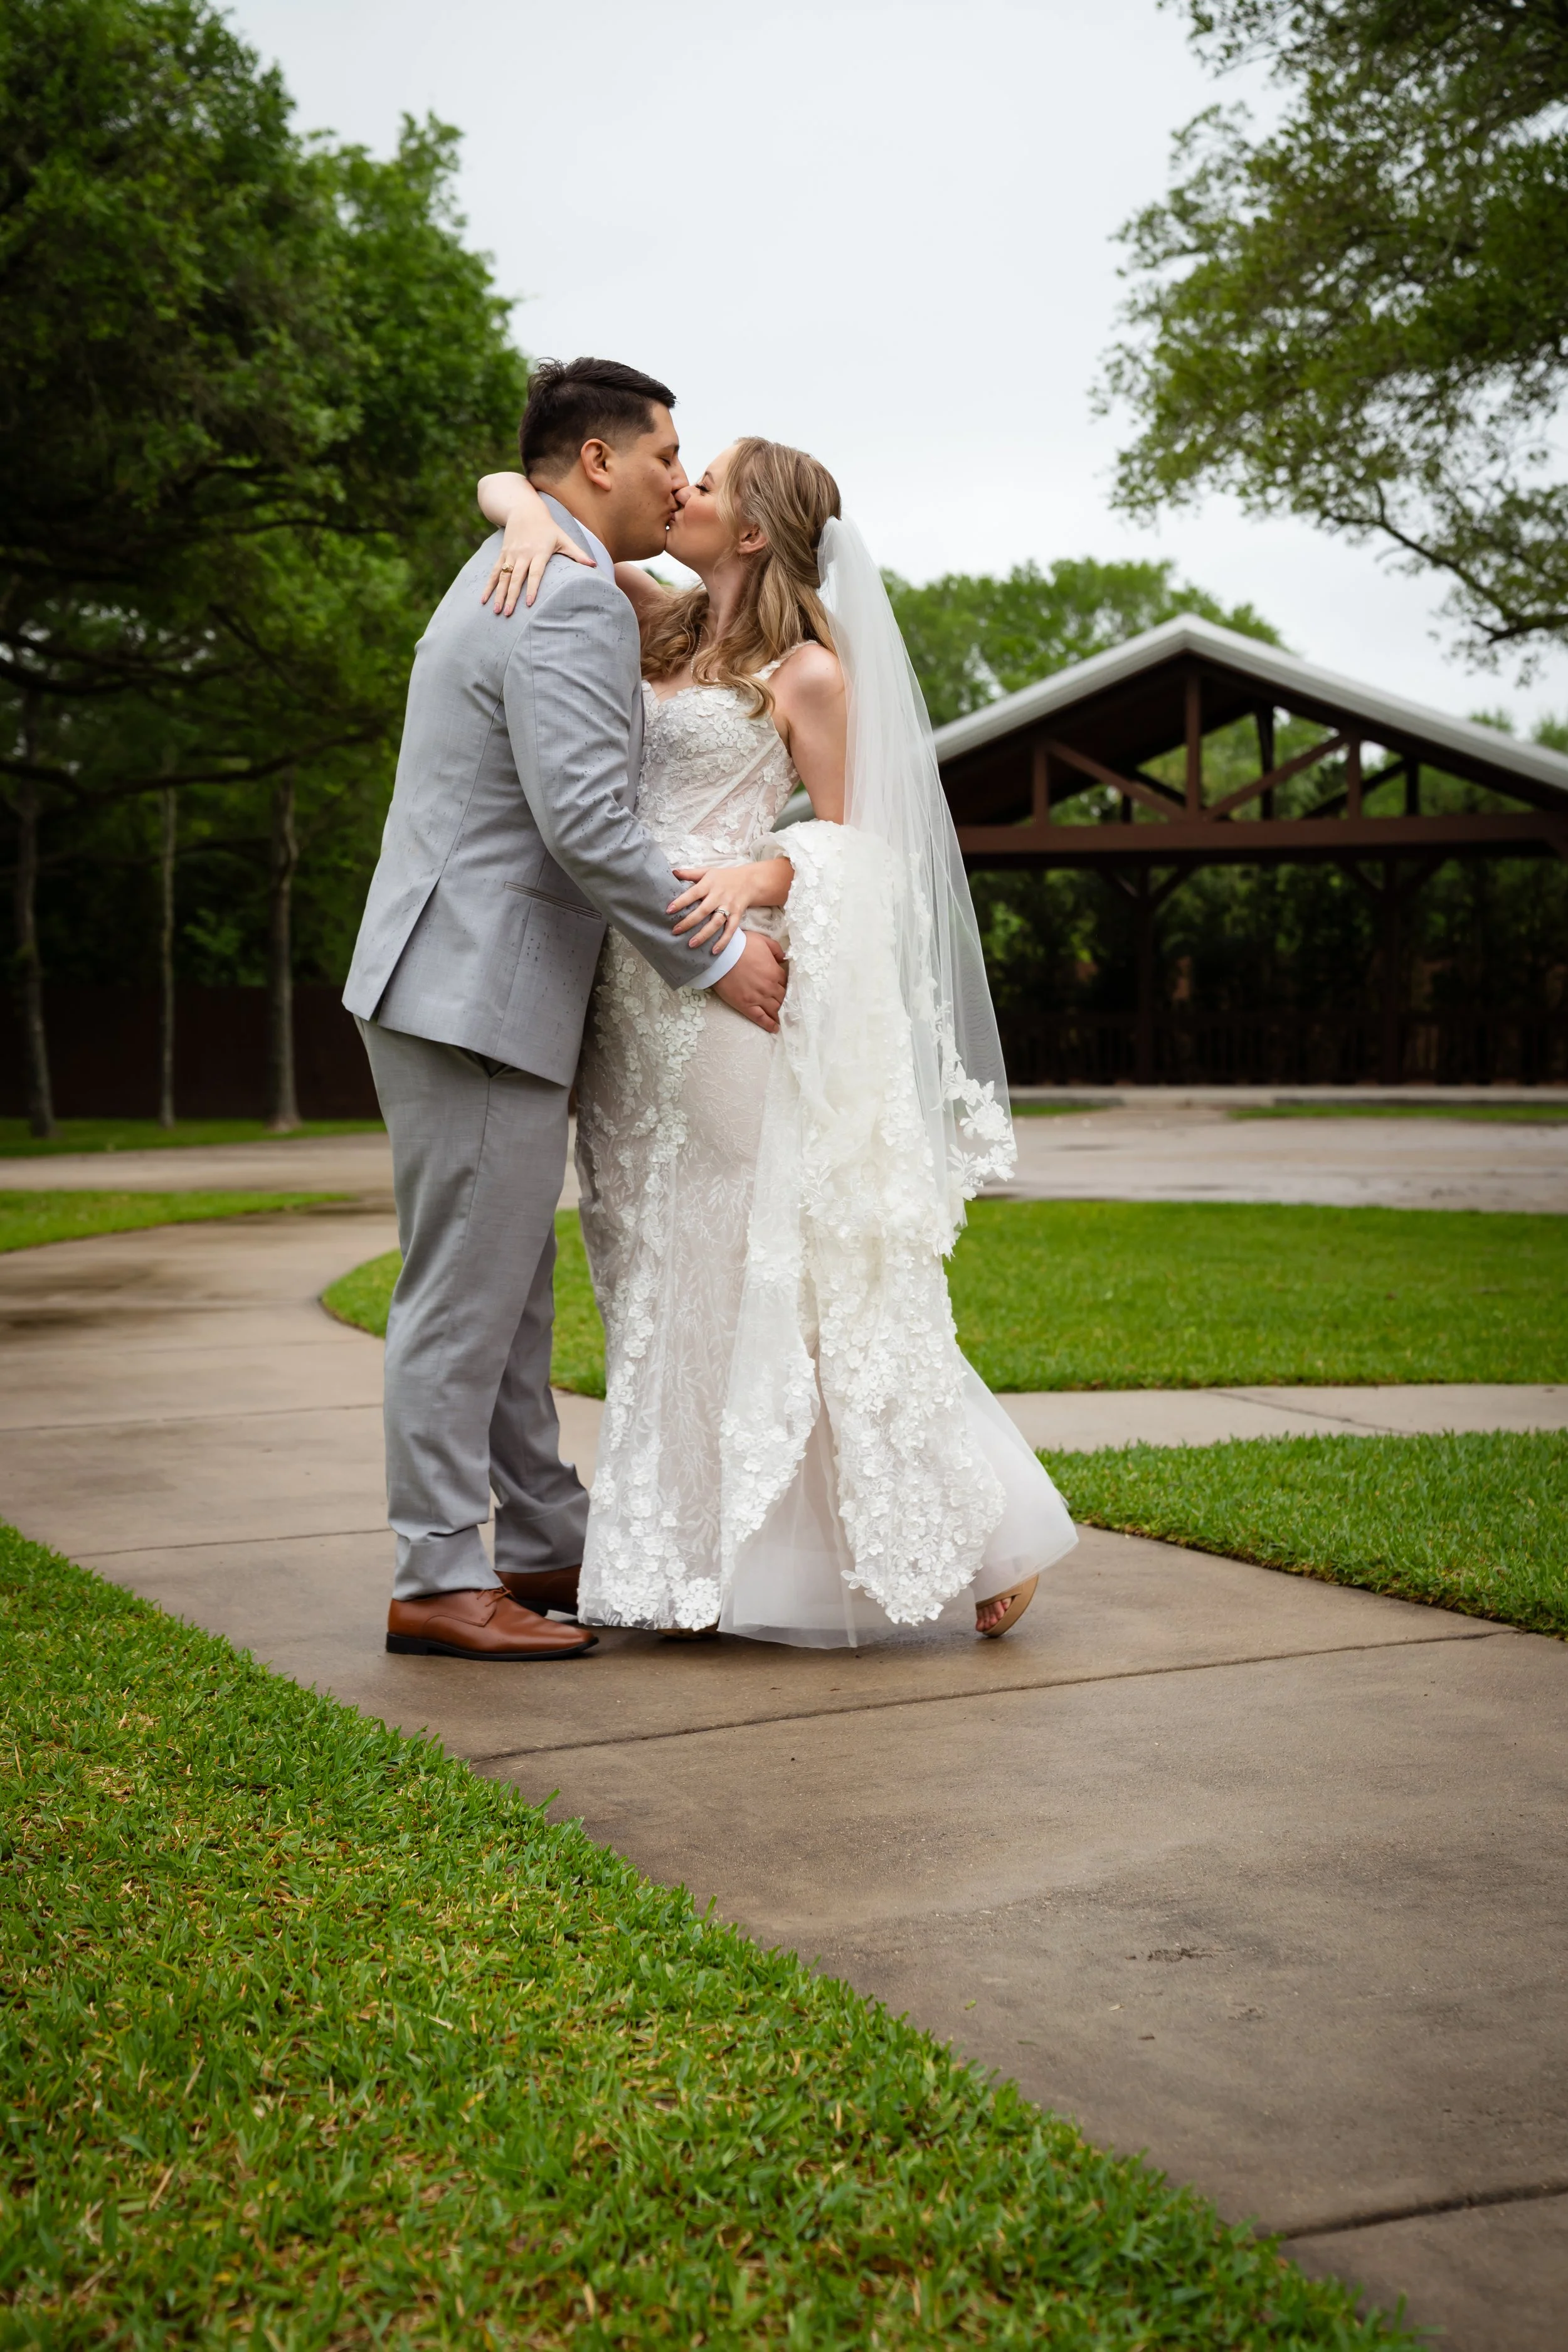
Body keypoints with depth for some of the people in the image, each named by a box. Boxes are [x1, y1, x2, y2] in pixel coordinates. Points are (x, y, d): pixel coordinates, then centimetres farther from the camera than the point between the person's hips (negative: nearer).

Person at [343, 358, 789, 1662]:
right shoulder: (575, 599, -15)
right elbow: (585, 821, -24)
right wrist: (713, 957, -14)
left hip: (469, 984, 11)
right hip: (477, 998, -11)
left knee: (514, 1293, 15)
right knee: (464, 1293, -4)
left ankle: (550, 1544, 24)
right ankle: (437, 1580, 4)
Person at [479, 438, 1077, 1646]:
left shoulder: (807, 670, -3)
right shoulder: (657, 620, 13)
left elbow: (850, 838, 0)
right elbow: (503, 482, 16)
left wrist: (754, 877, -20)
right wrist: (533, 517, -8)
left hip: (729, 987, -7)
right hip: (635, 997, 7)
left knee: (788, 1268, -5)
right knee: (668, 1276, 9)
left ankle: (986, 1529, 7)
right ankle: (692, 1561, 17)